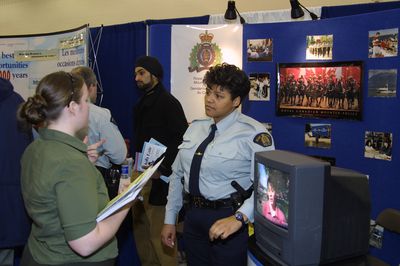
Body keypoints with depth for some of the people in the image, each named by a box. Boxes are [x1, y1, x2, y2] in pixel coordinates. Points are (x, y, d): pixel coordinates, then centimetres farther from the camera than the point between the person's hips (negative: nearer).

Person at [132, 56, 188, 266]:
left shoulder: (168, 102, -8)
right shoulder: (142, 104, 17)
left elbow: (183, 138, -16)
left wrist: (163, 167, -20)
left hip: (158, 178, -8)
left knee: (159, 233, -6)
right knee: (141, 230, 14)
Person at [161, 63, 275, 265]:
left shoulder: (253, 134, -15)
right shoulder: (195, 128, 6)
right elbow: (177, 175, 10)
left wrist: (239, 217, -36)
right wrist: (169, 220, 10)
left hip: (227, 220, -6)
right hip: (193, 216, 6)